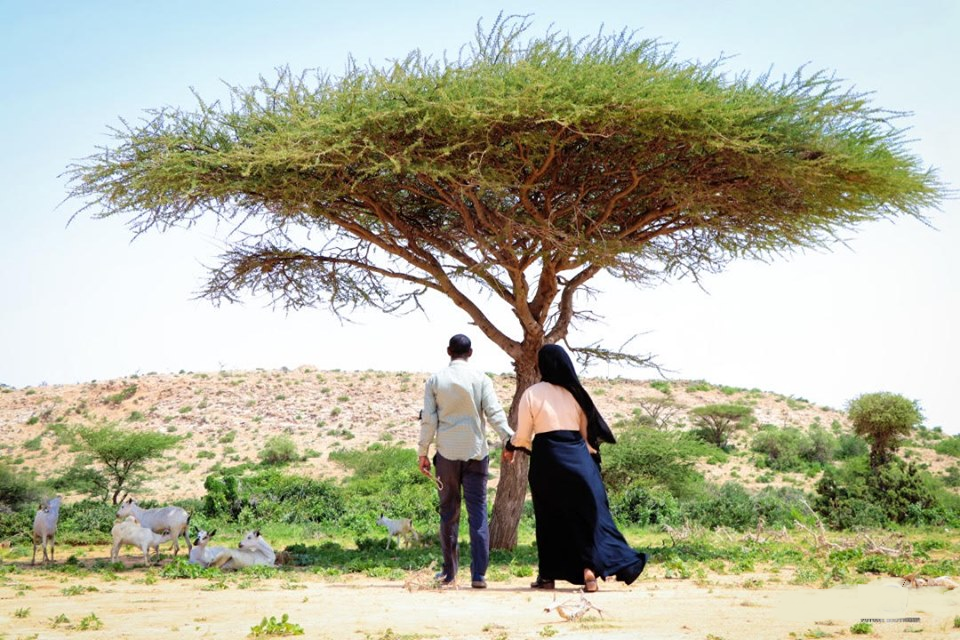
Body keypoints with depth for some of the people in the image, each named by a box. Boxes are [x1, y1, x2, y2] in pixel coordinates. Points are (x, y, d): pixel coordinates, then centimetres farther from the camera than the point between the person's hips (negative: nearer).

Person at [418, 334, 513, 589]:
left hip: (447, 453, 1)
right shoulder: (481, 379, -1)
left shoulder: (435, 380, 2)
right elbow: (494, 412, -8)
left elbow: (428, 420, 1)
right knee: (478, 513, 0)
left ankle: (449, 573, 14)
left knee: (448, 512, 10)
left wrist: (423, 453, 5)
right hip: (475, 452, -1)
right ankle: (478, 575, -6)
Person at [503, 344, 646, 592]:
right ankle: (590, 568, -8)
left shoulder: (532, 394, -3)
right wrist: (588, 457, 21)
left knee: (550, 516, 8)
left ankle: (548, 575, 13)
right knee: (587, 513, 5)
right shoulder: (576, 393, 5)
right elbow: (587, 431, 9)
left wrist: (510, 447, 20)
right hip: (577, 457, 2)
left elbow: (523, 435, 1)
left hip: (546, 459, -2)